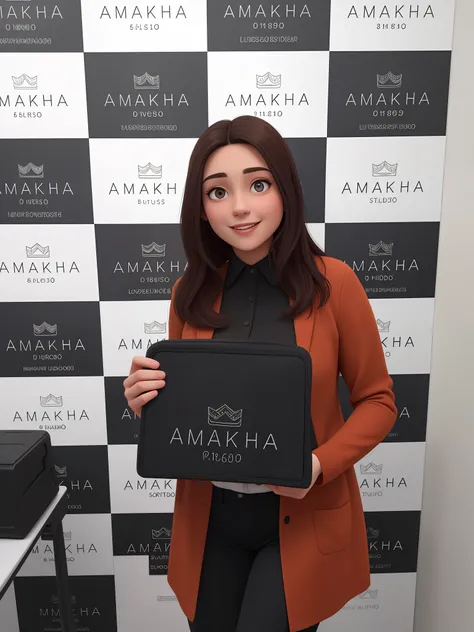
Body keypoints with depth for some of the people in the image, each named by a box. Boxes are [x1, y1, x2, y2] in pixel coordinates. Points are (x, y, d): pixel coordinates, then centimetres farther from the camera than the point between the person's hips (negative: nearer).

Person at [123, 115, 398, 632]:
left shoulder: (334, 282, -13)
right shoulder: (190, 293, -4)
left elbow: (377, 402, -4)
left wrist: (320, 464, -19)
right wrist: (147, 402, -15)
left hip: (302, 519, -3)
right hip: (209, 518, 3)